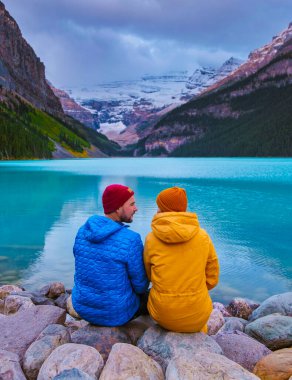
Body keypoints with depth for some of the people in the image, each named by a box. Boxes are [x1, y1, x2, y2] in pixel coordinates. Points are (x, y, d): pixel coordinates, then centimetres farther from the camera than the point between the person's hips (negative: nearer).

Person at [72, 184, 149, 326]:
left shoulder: (83, 231, -7)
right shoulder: (131, 240, -24)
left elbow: (83, 268, 7)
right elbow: (140, 285, -12)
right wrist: (139, 290, 12)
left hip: (83, 306, 6)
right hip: (116, 312, -5)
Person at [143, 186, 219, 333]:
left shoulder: (151, 239, -12)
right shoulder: (203, 236, -10)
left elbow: (150, 275, 4)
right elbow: (212, 278, 0)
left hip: (163, 312, 0)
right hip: (196, 315, 1)